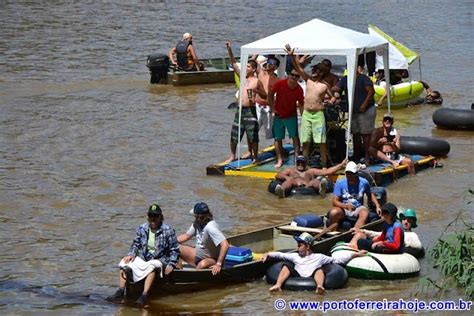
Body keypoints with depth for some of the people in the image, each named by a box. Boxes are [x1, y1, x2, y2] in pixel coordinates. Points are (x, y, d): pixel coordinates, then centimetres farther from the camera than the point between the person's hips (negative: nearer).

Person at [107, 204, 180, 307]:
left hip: (159, 259, -5)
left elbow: (175, 250, -4)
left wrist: (171, 264, -15)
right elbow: (136, 244, 15)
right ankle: (120, 292, -21)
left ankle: (144, 296, -48)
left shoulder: (168, 231, -6)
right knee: (125, 262, -15)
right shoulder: (142, 229, 5)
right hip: (143, 258, 5)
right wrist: (131, 254, -6)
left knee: (152, 266, -38)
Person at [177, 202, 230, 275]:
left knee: (203, 264, -41)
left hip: (211, 260, -9)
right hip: (198, 255, 9)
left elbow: (225, 245, -38)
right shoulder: (197, 223, -3)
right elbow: (187, 236, 12)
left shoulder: (210, 227, -29)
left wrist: (218, 264, -40)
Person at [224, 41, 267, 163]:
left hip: (250, 110, -5)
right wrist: (229, 50, -1)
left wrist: (256, 91, -17)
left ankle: (255, 157, 9)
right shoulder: (243, 77, 10)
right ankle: (232, 156, 19)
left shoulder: (257, 81, -3)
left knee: (252, 136, -1)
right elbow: (234, 64, 7)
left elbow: (265, 96, 1)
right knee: (234, 135, 7)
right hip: (240, 110, 5)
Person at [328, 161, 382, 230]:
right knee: (333, 213, -34)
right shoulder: (340, 183, -6)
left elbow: (370, 194, 18)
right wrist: (346, 206, -27)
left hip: (358, 208, 1)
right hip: (343, 208, -1)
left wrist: (377, 206, 4)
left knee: (365, 214, -35)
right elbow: (335, 201, -9)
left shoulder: (364, 182, 0)